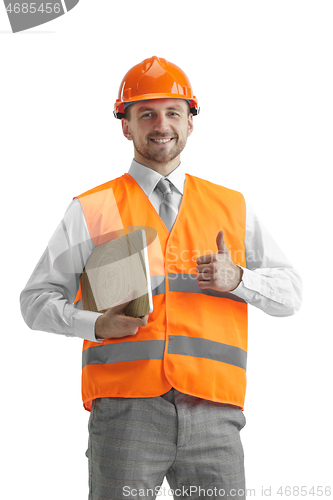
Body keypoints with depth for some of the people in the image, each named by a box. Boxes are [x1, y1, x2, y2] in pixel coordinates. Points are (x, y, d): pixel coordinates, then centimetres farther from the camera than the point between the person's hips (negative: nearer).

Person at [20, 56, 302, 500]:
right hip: (126, 410, -1)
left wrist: (235, 278, -5)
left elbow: (289, 293, 15)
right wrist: (98, 324, -10)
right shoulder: (91, 212, 10)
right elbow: (37, 301, 9)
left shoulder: (232, 208, 16)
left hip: (212, 413, 2)